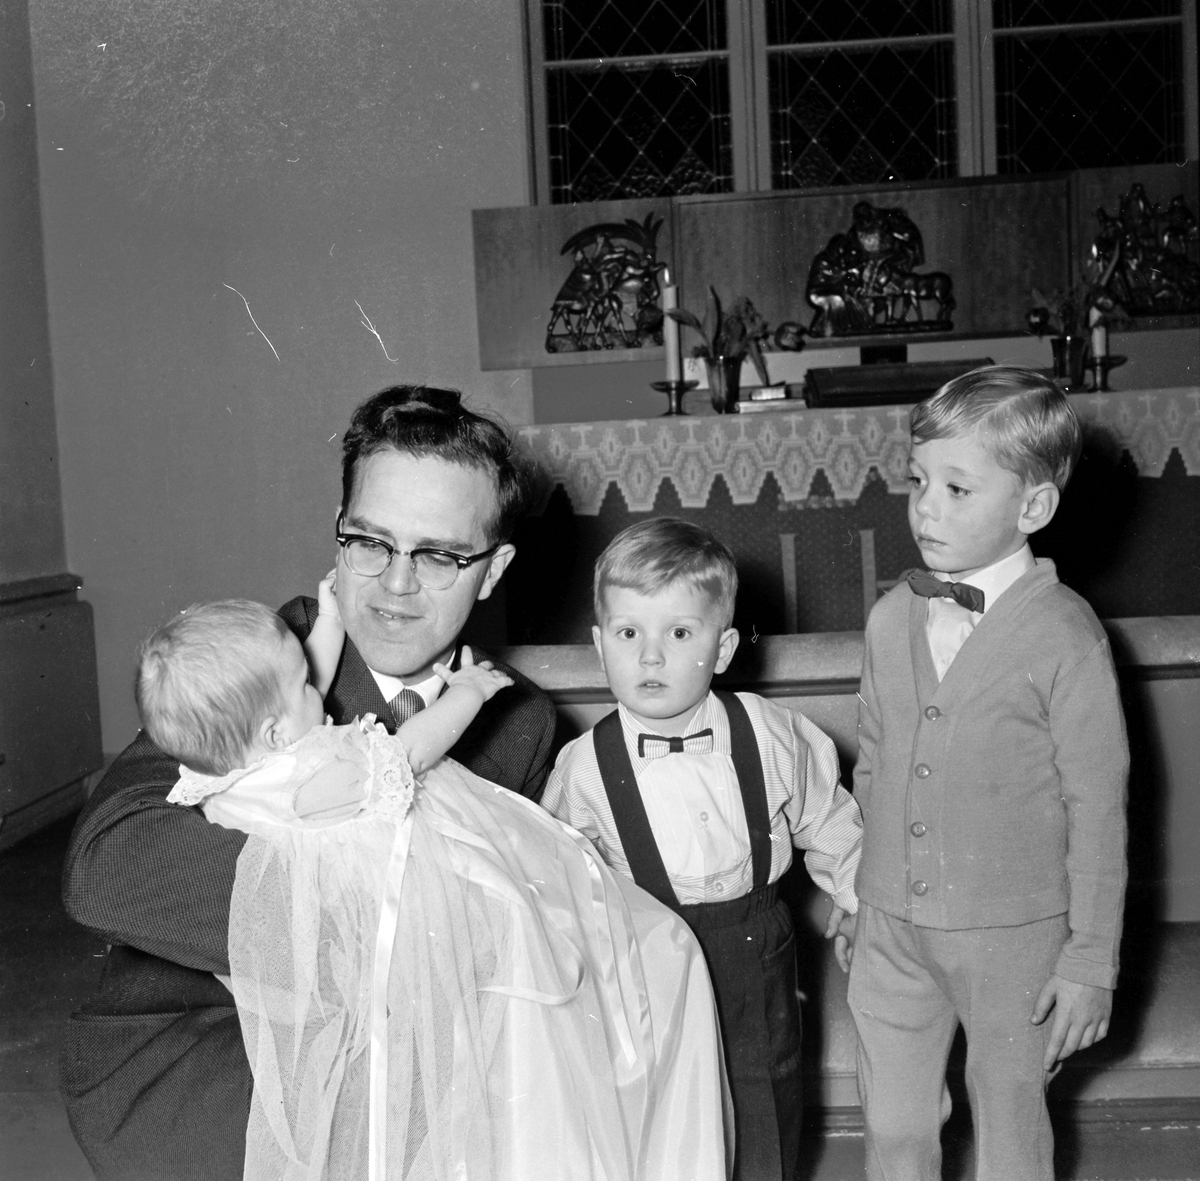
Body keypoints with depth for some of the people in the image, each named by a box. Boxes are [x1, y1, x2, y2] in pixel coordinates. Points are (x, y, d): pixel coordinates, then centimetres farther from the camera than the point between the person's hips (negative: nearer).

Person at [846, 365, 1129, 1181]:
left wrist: (1092, 961, -7)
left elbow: (1098, 807, -11)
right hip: (892, 929, 4)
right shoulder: (891, 619, 0)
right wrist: (856, 902, 14)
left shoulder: (1065, 636, -15)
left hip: (1015, 937, -4)